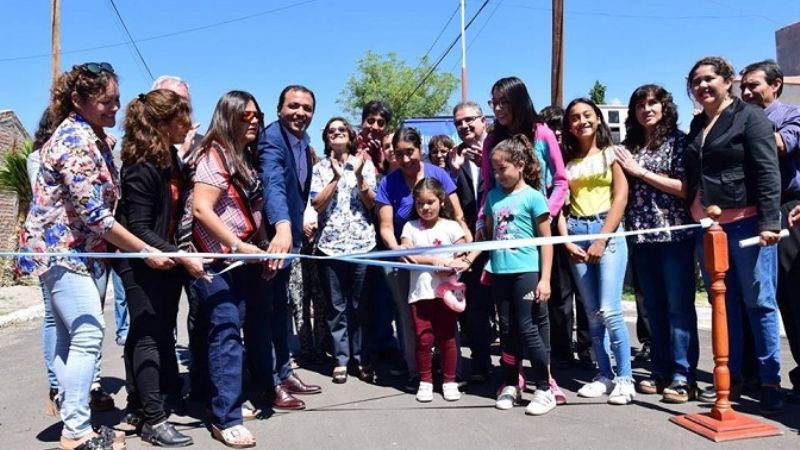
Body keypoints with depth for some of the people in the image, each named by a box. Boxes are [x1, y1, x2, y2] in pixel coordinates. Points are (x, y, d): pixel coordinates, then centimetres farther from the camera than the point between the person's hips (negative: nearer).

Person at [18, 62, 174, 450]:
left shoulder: (93, 135, 12)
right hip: (60, 248, -10)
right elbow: (95, 215, -23)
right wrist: (147, 252, -19)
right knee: (89, 334, -12)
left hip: (82, 249, 10)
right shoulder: (75, 141, -19)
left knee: (71, 337, 12)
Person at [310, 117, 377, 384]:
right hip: (330, 244, 0)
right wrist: (336, 177, -12)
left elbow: (371, 203, 1)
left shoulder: (364, 164, 7)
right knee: (336, 306, 4)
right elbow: (317, 205, -5)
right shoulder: (319, 168, 6)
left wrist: (359, 176, -11)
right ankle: (341, 359, 12)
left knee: (360, 304, 6)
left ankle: (361, 358, 15)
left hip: (362, 243, 0)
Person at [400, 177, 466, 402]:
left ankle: (449, 381, 20)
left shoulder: (451, 226, 3)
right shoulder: (410, 227, 5)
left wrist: (451, 267, -18)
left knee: (447, 338, 6)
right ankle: (425, 381, 17)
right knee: (423, 338, 2)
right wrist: (434, 260, -14)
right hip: (420, 293, 1)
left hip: (446, 292, 0)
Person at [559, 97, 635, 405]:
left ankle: (625, 377, 0)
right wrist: (566, 241, -5)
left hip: (608, 231, -3)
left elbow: (621, 197, -4)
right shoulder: (566, 160, 12)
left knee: (609, 310, -11)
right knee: (592, 313, 6)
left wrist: (601, 240, -12)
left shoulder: (610, 153, 4)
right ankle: (605, 375, 15)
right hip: (577, 233, 4)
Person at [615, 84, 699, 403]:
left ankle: (683, 377, 4)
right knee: (653, 306, 9)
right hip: (641, 235, 5)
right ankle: (662, 371, 19)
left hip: (675, 233, -4)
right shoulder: (629, 146, 12)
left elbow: (686, 188, -9)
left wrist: (640, 171, -9)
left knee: (678, 305, -2)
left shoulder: (678, 140, 0)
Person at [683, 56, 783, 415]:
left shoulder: (749, 116, -2)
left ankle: (771, 383, 8)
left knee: (759, 302, -1)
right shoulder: (697, 124, 16)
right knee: (724, 305, 10)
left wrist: (769, 221, -18)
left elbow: (768, 173, -10)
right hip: (706, 227, 6)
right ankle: (730, 378, 18)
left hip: (746, 222, -6)